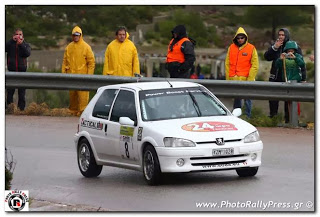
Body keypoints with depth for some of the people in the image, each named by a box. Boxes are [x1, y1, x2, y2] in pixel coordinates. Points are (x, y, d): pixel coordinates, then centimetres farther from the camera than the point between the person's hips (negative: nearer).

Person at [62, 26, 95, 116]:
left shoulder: (86, 47, 0)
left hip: (82, 75, -4)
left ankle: (82, 111, -10)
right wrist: (64, 72, 7)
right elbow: (65, 61, 15)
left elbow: (91, 62, -1)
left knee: (83, 94, -10)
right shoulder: (69, 47, 12)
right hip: (71, 75, 4)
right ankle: (73, 110, 19)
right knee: (72, 94, 8)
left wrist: (89, 74, -8)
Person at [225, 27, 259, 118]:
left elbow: (255, 65, -2)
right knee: (236, 99, 9)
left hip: (246, 80, -3)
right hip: (234, 79, 3)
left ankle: (247, 117, 2)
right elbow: (227, 64, 11)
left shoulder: (251, 48, 0)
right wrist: (228, 78, 4)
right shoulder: (231, 48, 10)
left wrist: (250, 79, -10)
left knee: (247, 99, -2)